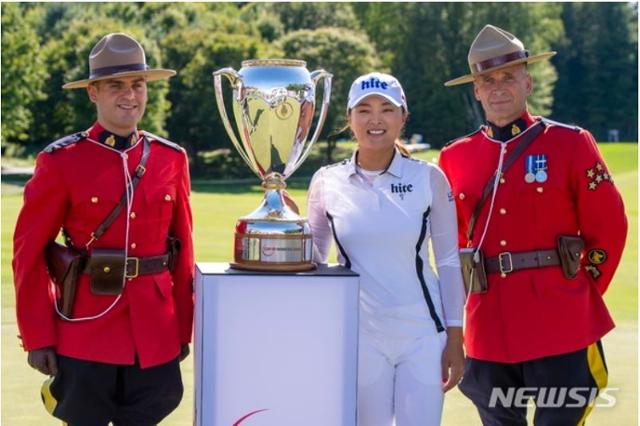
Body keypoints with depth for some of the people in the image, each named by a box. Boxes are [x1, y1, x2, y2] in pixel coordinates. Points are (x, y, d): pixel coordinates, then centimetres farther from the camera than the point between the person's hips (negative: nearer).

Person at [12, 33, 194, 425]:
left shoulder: (171, 158, 5)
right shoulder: (61, 161, -6)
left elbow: (183, 248, 9)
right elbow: (29, 252, -4)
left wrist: (184, 329, 8)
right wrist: (38, 337, -7)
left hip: (155, 338, 3)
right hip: (85, 338, -3)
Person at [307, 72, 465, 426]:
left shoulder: (429, 179, -1)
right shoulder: (328, 182, 1)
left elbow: (448, 261, 3)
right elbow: (314, 257, 12)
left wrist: (454, 337, 1)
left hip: (422, 334, -1)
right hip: (360, 333, 1)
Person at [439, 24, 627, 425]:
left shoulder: (571, 143, -2)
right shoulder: (455, 158, 7)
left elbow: (609, 228, 1)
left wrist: (580, 293, 3)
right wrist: (473, 292, 9)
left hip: (561, 326, -3)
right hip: (488, 327, 4)